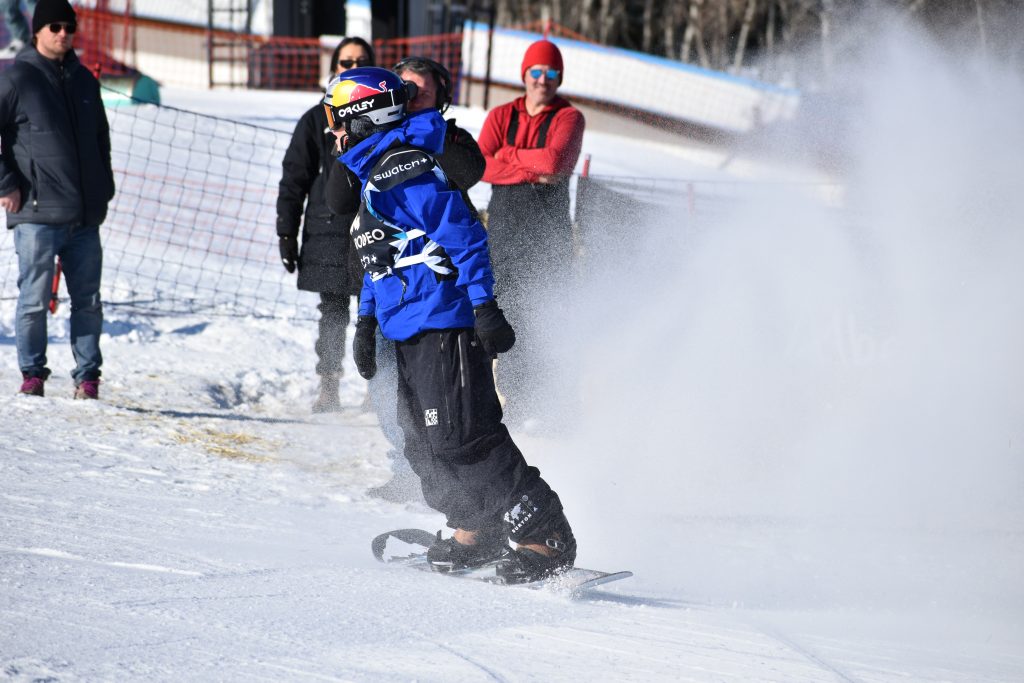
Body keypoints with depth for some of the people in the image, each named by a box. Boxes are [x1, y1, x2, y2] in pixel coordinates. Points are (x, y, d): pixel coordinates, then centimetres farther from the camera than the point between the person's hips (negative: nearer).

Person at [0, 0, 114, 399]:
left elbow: (101, 139, 25)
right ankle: (32, 376, 8)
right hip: (37, 214, -5)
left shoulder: (84, 81, 15)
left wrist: (103, 190, 17)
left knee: (88, 301, 5)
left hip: (85, 216, 5)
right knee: (35, 299, -3)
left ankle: (88, 378, 12)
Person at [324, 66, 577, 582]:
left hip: (443, 326, -11)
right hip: (412, 334, 11)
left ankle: (545, 539, -14)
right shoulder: (376, 176, 20)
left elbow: (464, 234, -19)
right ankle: (475, 536, 22)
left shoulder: (403, 171, -14)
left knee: (461, 439, -14)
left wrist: (484, 305, -23)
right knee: (425, 443, 13)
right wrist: (366, 322, 26)